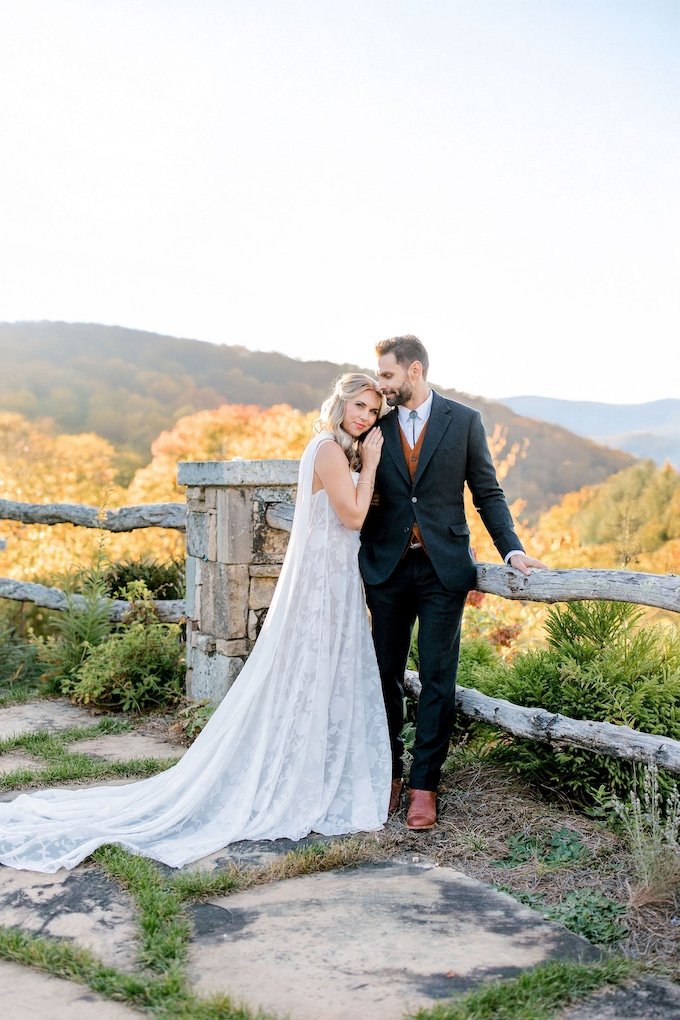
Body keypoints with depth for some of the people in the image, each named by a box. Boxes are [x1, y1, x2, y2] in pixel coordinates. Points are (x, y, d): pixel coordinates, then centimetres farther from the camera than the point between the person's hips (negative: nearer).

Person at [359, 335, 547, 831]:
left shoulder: (464, 420, -1)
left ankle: (424, 783, 11)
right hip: (387, 567, 2)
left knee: (437, 678, 1)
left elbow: (487, 493, 3)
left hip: (443, 568, -2)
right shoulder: (376, 425, 4)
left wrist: (512, 549, -7)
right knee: (386, 674, 9)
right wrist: (358, 562, 4)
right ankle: (390, 773, 24)